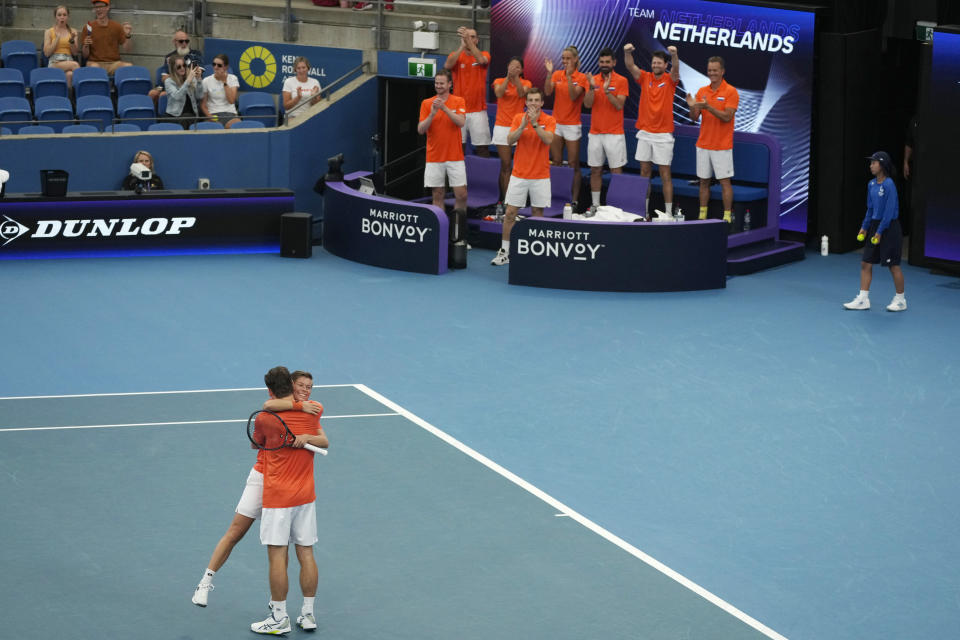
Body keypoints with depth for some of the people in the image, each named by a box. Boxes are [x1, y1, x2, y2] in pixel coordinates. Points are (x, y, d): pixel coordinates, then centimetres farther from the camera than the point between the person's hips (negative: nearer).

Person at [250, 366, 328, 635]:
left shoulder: (264, 419, -8)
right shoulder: (311, 412, 2)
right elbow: (324, 442, 4)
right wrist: (306, 438, -11)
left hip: (277, 497, -5)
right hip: (306, 495, 5)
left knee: (277, 556, -2)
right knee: (306, 554, 9)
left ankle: (279, 618, 0)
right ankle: (308, 615, 13)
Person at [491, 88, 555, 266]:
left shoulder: (549, 120, -3)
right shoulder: (518, 118, 2)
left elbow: (548, 140, -19)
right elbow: (510, 140, -10)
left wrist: (535, 124, -27)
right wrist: (522, 126, -24)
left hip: (540, 176, -1)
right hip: (519, 175, 1)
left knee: (538, 213, 5)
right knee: (510, 213, 0)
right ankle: (504, 252, 6)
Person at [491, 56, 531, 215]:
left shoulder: (526, 83, 7)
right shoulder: (499, 81, 8)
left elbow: (521, 93, -13)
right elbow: (499, 93, -13)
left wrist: (516, 77, -20)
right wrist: (508, 76, -20)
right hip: (502, 127, 0)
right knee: (505, 165, -2)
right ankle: (505, 201, 0)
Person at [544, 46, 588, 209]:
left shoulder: (581, 77, -6)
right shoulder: (557, 75, 5)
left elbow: (573, 96, -19)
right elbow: (548, 91, -9)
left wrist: (569, 76, -26)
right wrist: (549, 73, -20)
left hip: (572, 125, -4)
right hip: (556, 122, 4)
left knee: (573, 165, -2)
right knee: (556, 163, 7)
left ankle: (574, 200, 3)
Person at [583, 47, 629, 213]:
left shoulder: (621, 81, -3)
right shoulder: (593, 79, 7)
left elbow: (619, 105, -12)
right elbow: (587, 104, -2)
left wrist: (607, 91, -24)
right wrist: (592, 88, -18)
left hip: (614, 134, -4)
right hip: (595, 133, 4)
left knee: (616, 171, -2)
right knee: (595, 170, 7)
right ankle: (595, 204, 14)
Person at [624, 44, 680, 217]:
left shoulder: (669, 80, -2)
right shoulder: (645, 78, 5)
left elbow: (675, 70, -23)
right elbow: (631, 67, -9)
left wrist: (674, 55, -43)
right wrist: (627, 52, -30)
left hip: (663, 135, -4)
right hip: (645, 133, 4)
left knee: (665, 174, -1)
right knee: (644, 172, 9)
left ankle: (668, 213, 0)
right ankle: (644, 211, 15)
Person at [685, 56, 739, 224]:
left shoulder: (730, 92, -6)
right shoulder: (702, 91, 9)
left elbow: (727, 117, -16)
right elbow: (694, 118, 7)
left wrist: (708, 107, -27)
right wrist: (693, 107, -15)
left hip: (722, 146, -5)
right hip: (703, 145, 5)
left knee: (724, 182, -3)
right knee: (704, 181, 8)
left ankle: (727, 217, 0)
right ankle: (702, 215, 13)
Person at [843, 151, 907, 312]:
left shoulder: (889, 184, -16)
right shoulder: (871, 184, 7)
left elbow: (889, 210, -18)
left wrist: (880, 231, -18)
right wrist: (864, 227, 11)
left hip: (889, 227, -8)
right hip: (875, 225, 8)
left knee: (893, 265, 2)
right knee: (866, 263, 5)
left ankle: (900, 300, 15)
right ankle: (863, 299, 9)